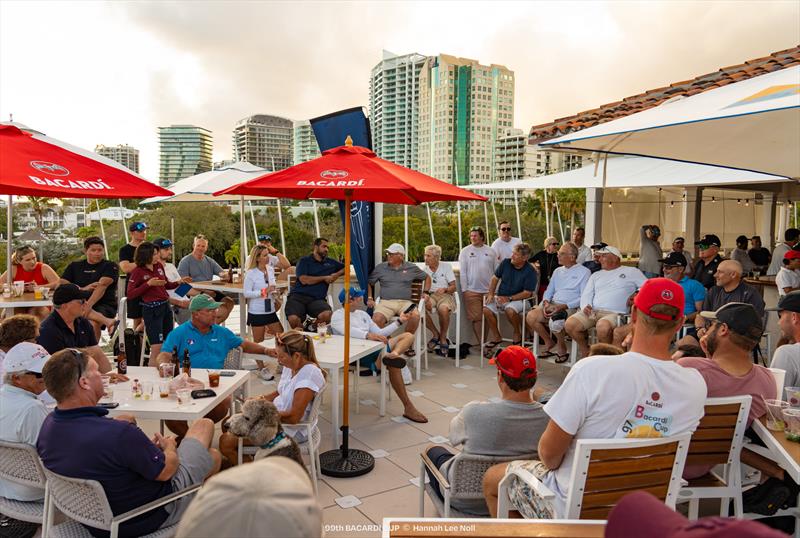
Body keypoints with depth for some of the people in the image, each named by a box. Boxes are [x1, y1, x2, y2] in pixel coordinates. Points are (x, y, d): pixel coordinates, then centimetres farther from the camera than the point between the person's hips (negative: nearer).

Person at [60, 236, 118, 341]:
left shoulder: (110, 266, 4)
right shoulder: (74, 266, 18)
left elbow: (102, 285, -12)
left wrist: (89, 305, -27)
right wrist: (83, 289, -9)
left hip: (105, 305, -3)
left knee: (93, 324, -36)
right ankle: (107, 321, -42)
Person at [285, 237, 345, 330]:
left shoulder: (330, 262, 22)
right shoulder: (304, 261, 11)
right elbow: (304, 280, -3)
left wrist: (337, 274, 12)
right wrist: (324, 278, 3)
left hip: (317, 299, 2)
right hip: (298, 296, -2)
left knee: (327, 315, -33)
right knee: (293, 319, -33)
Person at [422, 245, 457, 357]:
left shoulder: (446, 266, 5)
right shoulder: (424, 269, 9)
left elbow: (453, 287, 2)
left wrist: (445, 289, -20)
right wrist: (425, 297, -20)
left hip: (445, 295, -2)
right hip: (430, 295, 2)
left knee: (443, 309, -38)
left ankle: (443, 338, -11)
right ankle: (435, 334, -8)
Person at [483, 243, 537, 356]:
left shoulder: (530, 271, -12)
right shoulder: (506, 263, -1)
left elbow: (527, 293, -13)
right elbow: (495, 278, 10)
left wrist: (509, 298, -19)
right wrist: (491, 294, -4)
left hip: (517, 299, -4)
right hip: (500, 297, 4)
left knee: (510, 310, -37)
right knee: (487, 309, -23)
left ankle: (517, 334, -6)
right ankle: (496, 338, -3)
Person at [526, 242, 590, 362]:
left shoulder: (584, 272, 1)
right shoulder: (557, 271, 21)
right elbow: (549, 291, 21)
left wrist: (563, 306, -19)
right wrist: (546, 303, -3)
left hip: (570, 307, -6)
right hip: (552, 304, 6)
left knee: (554, 321, -36)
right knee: (530, 317, -19)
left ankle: (561, 347, -5)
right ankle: (550, 345, 0)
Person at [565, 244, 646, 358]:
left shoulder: (631, 271, 14)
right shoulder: (596, 275, 26)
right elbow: (586, 295, 18)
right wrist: (585, 306, -3)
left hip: (614, 313, -4)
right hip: (592, 311, 4)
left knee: (603, 327, -39)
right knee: (569, 324, -22)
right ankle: (585, 348, 5)